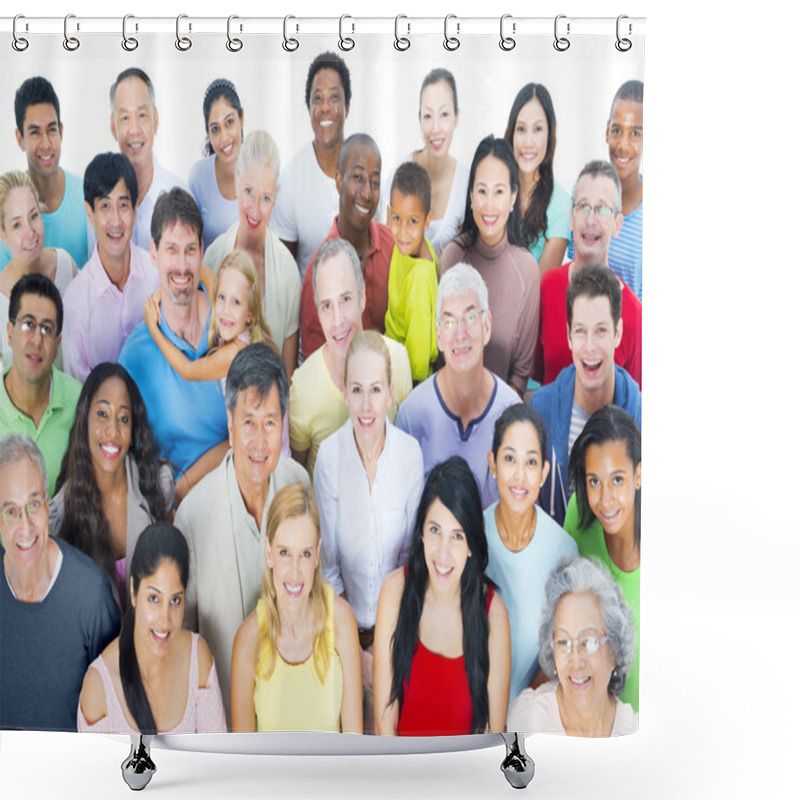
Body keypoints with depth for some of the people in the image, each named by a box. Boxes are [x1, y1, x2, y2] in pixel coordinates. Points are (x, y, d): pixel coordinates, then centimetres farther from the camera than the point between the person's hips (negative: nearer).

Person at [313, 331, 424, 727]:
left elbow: (412, 550, -2)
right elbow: (327, 562, -8)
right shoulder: (329, 455, -16)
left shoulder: (411, 452, -13)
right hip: (345, 619, -1)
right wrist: (354, 648, -9)